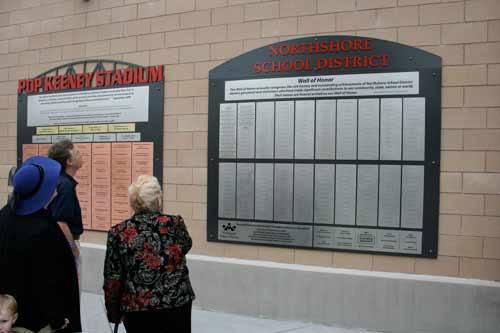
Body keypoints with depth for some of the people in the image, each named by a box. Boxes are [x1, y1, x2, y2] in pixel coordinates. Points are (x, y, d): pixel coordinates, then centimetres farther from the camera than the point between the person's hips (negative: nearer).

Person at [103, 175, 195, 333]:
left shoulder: (119, 233, -7)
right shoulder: (175, 224, -7)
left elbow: (112, 278, -4)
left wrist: (113, 313, 9)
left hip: (137, 308, 0)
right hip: (178, 302, 0)